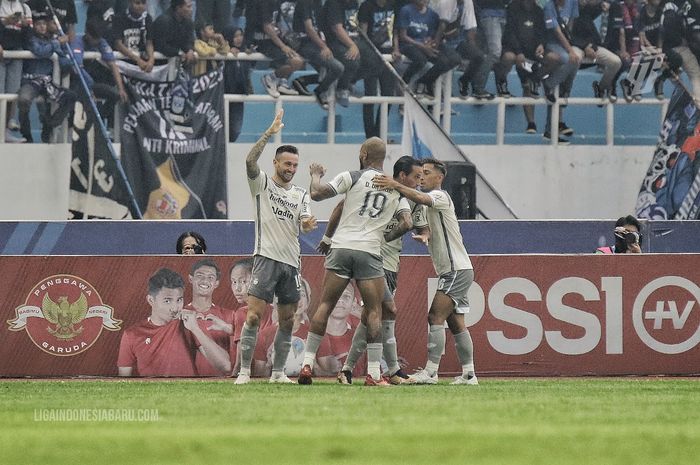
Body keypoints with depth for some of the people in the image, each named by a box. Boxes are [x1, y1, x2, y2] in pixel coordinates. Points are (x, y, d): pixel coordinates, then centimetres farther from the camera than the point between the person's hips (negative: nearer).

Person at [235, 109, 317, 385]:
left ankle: (278, 372, 13)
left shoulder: (301, 195, 15)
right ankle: (244, 371, -12)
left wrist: (309, 224, -21)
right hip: (267, 257, -5)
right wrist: (269, 134, -24)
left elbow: (305, 224, 3)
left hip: (292, 262, 5)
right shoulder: (262, 183, 3)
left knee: (287, 322, 5)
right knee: (254, 315, -13)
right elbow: (250, 161, -16)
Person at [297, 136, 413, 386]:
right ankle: (373, 373, -2)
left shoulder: (353, 177, 1)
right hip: (370, 252, 0)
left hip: (341, 247, 0)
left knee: (325, 306, 7)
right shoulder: (396, 188, 10)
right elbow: (406, 223, 3)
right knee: (374, 312, 5)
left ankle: (307, 364, 3)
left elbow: (317, 194, -5)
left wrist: (316, 175, 16)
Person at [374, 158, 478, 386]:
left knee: (435, 318, -16)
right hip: (453, 271, 10)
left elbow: (421, 198, -32)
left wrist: (395, 185, -44)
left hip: (456, 270, -10)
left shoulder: (440, 196, -11)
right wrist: (425, 238, 6)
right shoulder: (432, 201, 20)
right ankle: (468, 374, 12)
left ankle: (430, 371, -21)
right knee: (456, 324, 10)